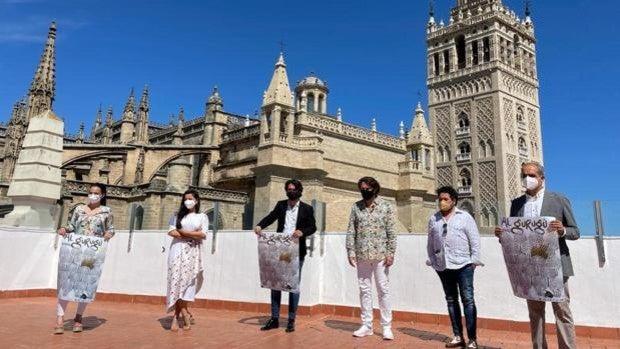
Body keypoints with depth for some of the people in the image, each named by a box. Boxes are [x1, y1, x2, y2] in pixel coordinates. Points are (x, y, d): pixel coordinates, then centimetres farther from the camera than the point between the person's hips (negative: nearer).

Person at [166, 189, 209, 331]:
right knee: (178, 281, -9)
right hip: (178, 250, 1)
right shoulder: (178, 215, 13)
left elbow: (203, 235, -3)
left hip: (193, 252, 0)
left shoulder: (202, 216, 10)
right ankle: (185, 315, -3)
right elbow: (171, 232, -1)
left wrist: (183, 231, -6)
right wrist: (193, 235, -8)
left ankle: (176, 317, 4)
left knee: (187, 282, -5)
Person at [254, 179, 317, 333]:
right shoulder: (280, 205, 9)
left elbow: (313, 227, -5)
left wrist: (302, 231, -25)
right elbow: (270, 217, 2)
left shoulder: (307, 208, 1)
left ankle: (291, 320, 12)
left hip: (297, 252, -3)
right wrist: (259, 225, -18)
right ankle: (274, 319, 16)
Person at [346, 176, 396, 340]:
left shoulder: (386, 206, -1)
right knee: (364, 289, 9)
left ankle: (386, 326, 12)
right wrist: (350, 251, -2)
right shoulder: (356, 207, 5)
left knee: (383, 290, 3)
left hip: (380, 254, -2)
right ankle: (366, 325, 19)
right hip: (362, 255, 3)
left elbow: (391, 232, -3)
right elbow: (351, 231, 4)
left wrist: (390, 253, -9)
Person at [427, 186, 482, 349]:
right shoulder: (433, 219, 9)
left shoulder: (465, 217, -1)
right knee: (451, 300, 11)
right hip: (443, 267, 4)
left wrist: (474, 260, -6)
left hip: (463, 265, -4)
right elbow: (430, 243, 11)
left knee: (468, 300, -2)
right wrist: (432, 261, 6)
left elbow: (475, 240, -2)